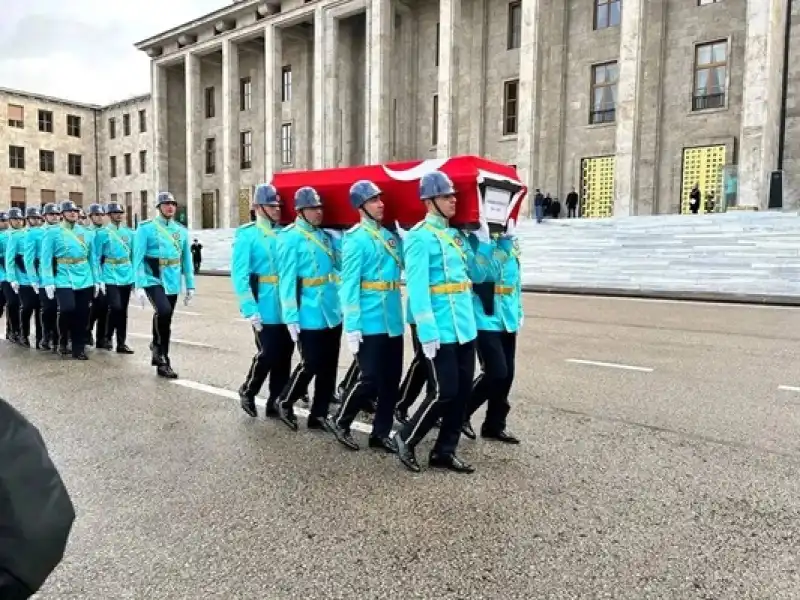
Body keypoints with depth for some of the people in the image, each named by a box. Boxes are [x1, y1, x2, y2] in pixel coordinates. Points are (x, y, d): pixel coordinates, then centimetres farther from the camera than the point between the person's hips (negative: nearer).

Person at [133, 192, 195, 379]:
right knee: (163, 311, -29)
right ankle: (158, 345, -1)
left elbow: (186, 259, 12)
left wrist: (190, 286, 10)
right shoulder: (146, 228, -5)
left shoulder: (181, 230, 8)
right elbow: (138, 259, -9)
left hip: (173, 283, 5)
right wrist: (139, 286, -17)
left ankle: (162, 362, 24)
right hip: (154, 280, -5)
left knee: (166, 321, 11)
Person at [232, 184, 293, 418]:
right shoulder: (247, 235, -6)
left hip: (287, 307, 5)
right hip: (265, 309, -5)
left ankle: (276, 401, 23)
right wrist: (250, 309, -17)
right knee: (268, 354, -2)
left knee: (284, 355, 9)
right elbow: (239, 275, -11)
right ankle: (247, 392, 24)